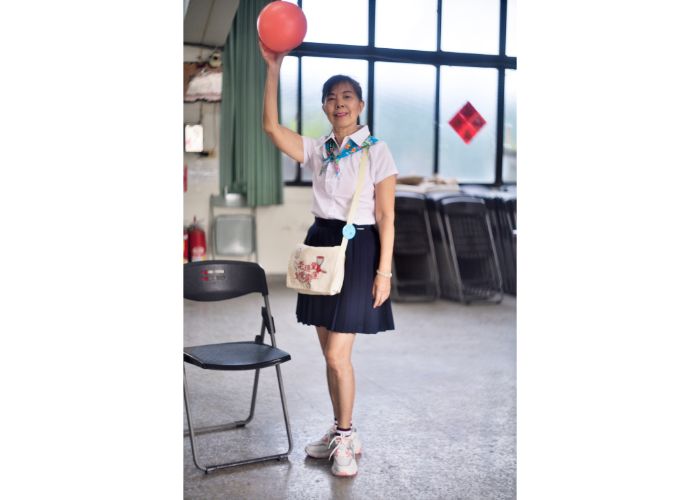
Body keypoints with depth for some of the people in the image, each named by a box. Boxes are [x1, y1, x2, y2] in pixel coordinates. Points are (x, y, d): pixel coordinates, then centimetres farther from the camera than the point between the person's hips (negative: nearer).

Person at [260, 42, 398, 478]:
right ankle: (342, 432, 27)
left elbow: (386, 217, -8)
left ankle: (346, 438, 13)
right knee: (331, 354, 12)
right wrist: (273, 68, -9)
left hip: (358, 250, -6)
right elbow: (271, 126, -4)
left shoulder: (376, 151, -5)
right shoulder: (317, 150, 9)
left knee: (337, 355, -7)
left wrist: (384, 271, -13)